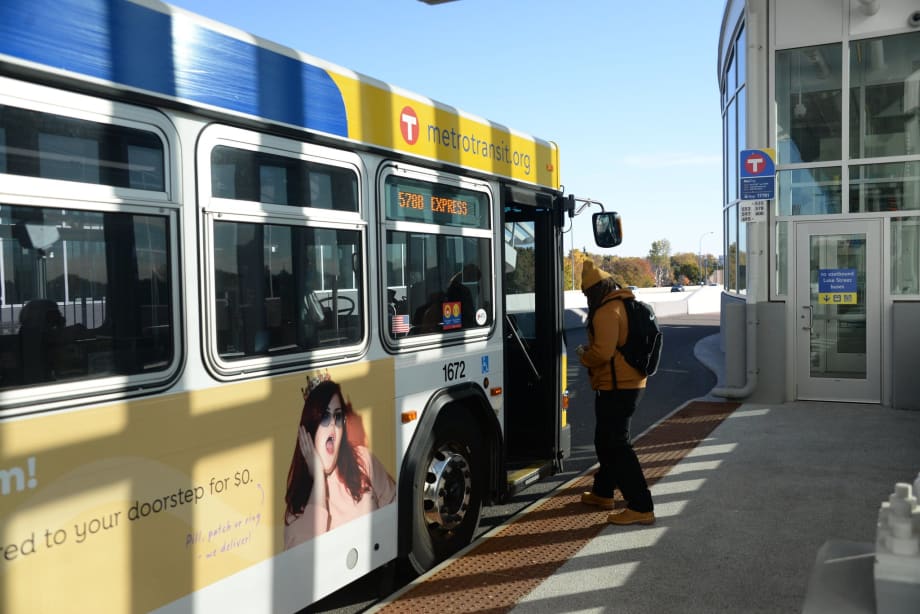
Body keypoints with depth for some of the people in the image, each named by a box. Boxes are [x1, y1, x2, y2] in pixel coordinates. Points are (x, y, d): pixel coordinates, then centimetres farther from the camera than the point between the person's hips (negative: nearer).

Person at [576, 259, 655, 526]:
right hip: (632, 382, 10)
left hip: (616, 388, -10)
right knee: (606, 439, 22)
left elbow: (603, 352, -25)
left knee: (616, 445, -7)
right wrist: (590, 351, 17)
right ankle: (603, 492, 37)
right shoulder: (627, 304, 13)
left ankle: (641, 507, -7)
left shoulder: (607, 312, -18)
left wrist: (583, 355, -5)